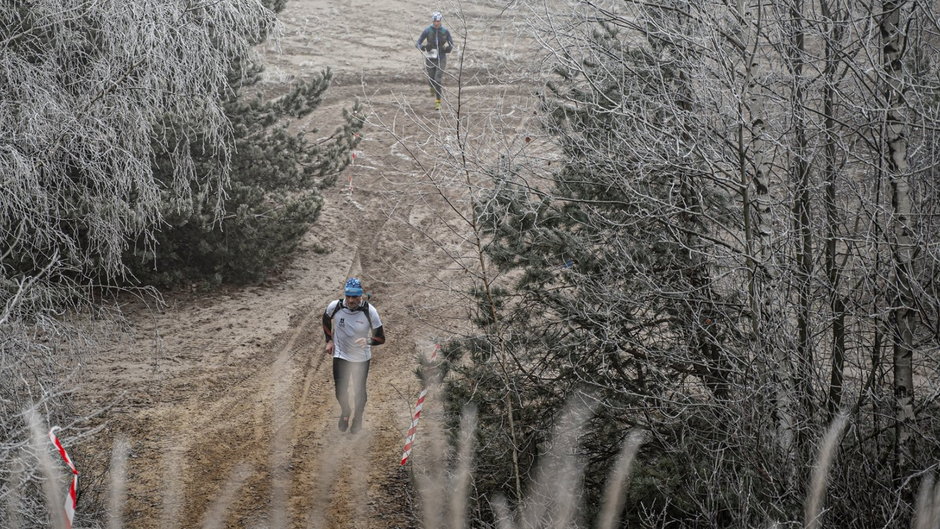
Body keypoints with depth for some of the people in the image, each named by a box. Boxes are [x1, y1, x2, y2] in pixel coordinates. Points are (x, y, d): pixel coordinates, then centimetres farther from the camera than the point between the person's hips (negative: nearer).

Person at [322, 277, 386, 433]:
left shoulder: (369, 311, -21)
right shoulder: (335, 306, -17)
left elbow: (381, 338, -15)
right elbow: (326, 319, 9)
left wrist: (368, 341, -35)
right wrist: (329, 340, 5)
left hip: (362, 357, -1)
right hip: (340, 355, 1)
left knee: (359, 391, 11)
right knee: (340, 391, 1)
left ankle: (358, 416, 40)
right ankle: (345, 412, 35)